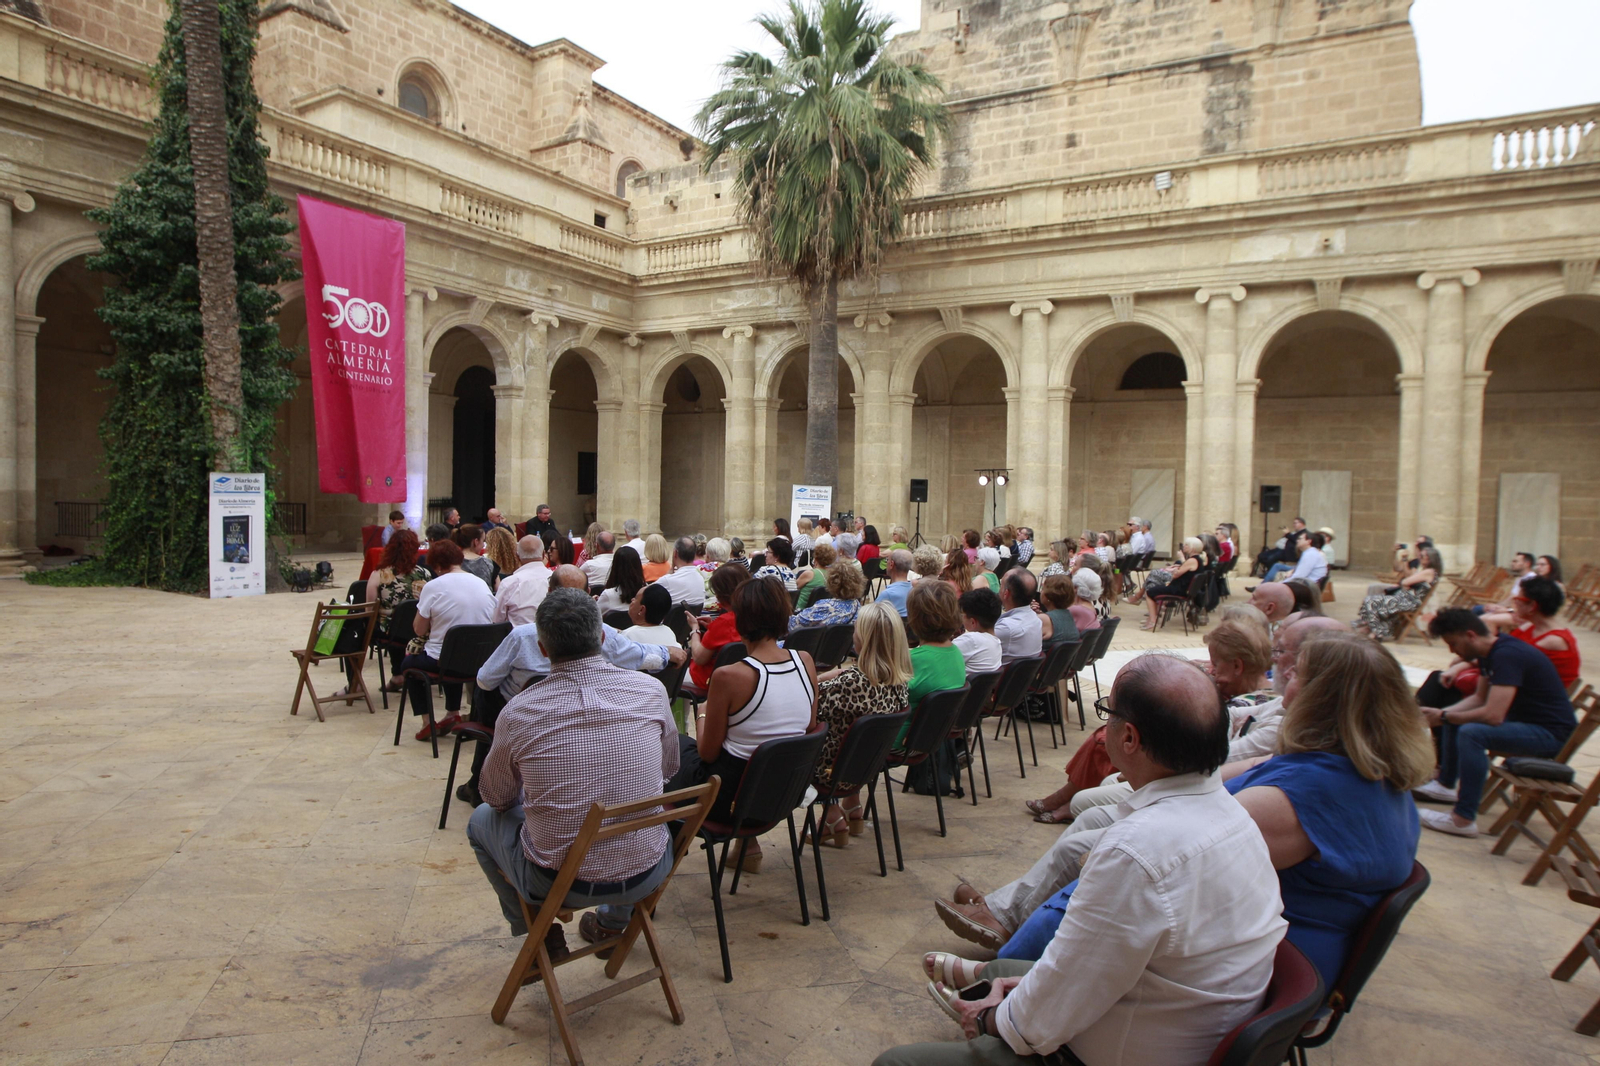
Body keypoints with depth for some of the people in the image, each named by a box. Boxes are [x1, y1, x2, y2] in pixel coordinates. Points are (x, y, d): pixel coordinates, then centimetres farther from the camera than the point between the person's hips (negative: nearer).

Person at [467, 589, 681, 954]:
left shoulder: (517, 713, -13)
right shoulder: (651, 691, -10)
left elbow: (497, 797, 6)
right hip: (647, 876, 2)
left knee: (482, 820, 26)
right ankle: (614, 921, 38)